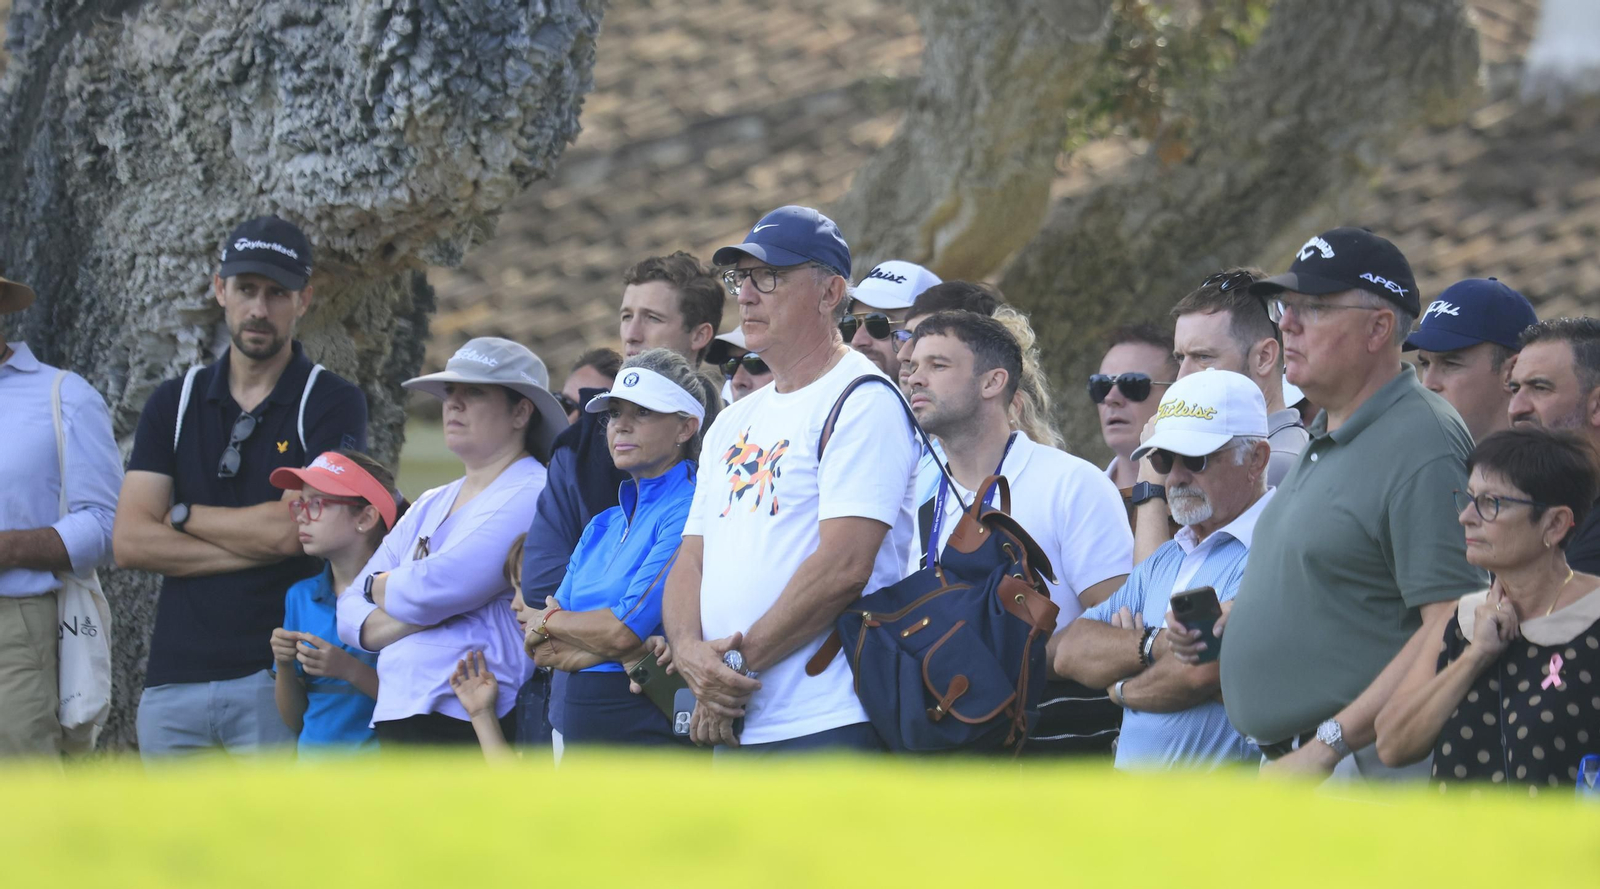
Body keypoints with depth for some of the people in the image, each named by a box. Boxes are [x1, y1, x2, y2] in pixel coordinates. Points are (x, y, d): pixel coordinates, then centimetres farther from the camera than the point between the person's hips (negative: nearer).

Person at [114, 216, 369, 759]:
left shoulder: (332, 405, 1)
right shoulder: (174, 404, 13)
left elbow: (289, 529, -12)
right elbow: (130, 542, 1)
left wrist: (183, 515, 3)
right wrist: (255, 544, -7)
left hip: (276, 677, -4)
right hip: (174, 679, 4)